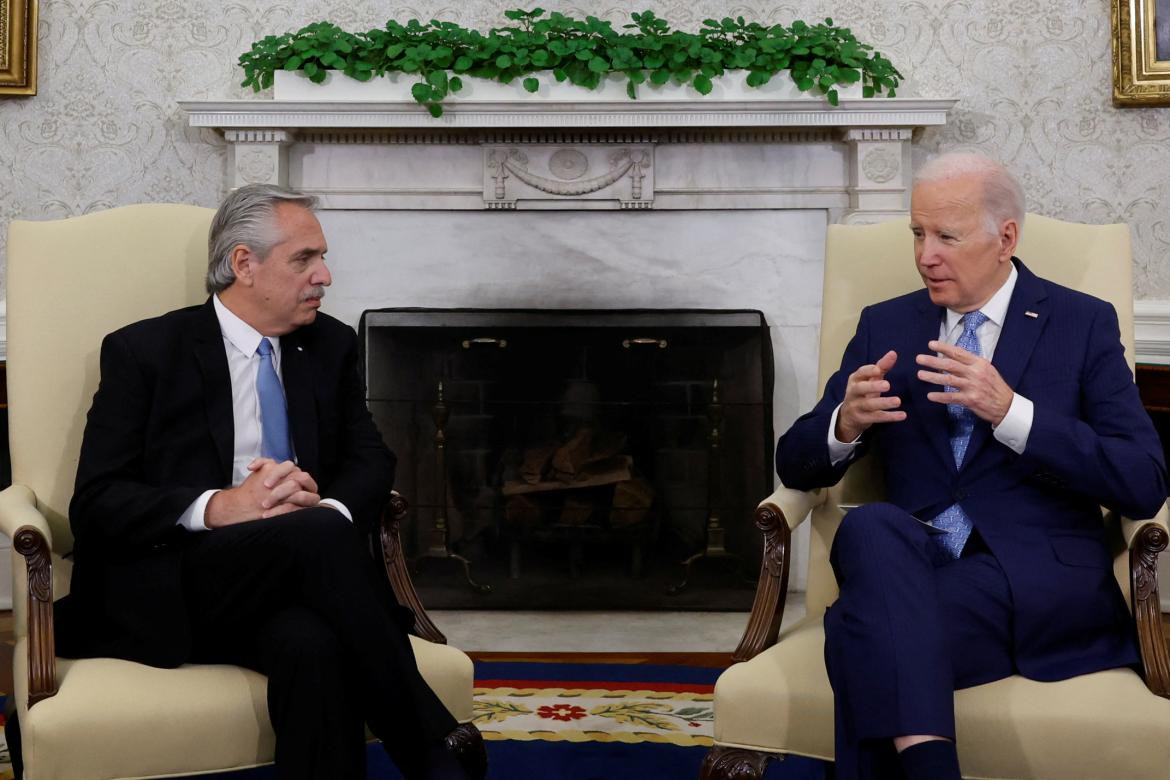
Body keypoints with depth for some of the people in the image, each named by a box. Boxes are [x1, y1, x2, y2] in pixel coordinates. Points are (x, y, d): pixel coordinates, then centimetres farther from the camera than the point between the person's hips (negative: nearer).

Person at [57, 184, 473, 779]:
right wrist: (217, 507, -23)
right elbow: (95, 502, -5)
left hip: (291, 576, 3)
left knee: (313, 644, -37)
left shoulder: (330, 345, 15)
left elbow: (371, 461, 10)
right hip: (174, 590, -3)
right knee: (318, 534, -34)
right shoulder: (143, 351, 1)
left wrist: (329, 507, -15)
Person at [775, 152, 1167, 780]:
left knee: (863, 627, -32)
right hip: (910, 566, 4)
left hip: (1039, 574, -3)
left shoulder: (1083, 323, 6)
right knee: (870, 526, -34)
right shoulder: (885, 325, 15)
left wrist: (1011, 411, -18)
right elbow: (796, 466, 12)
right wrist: (846, 423, -12)